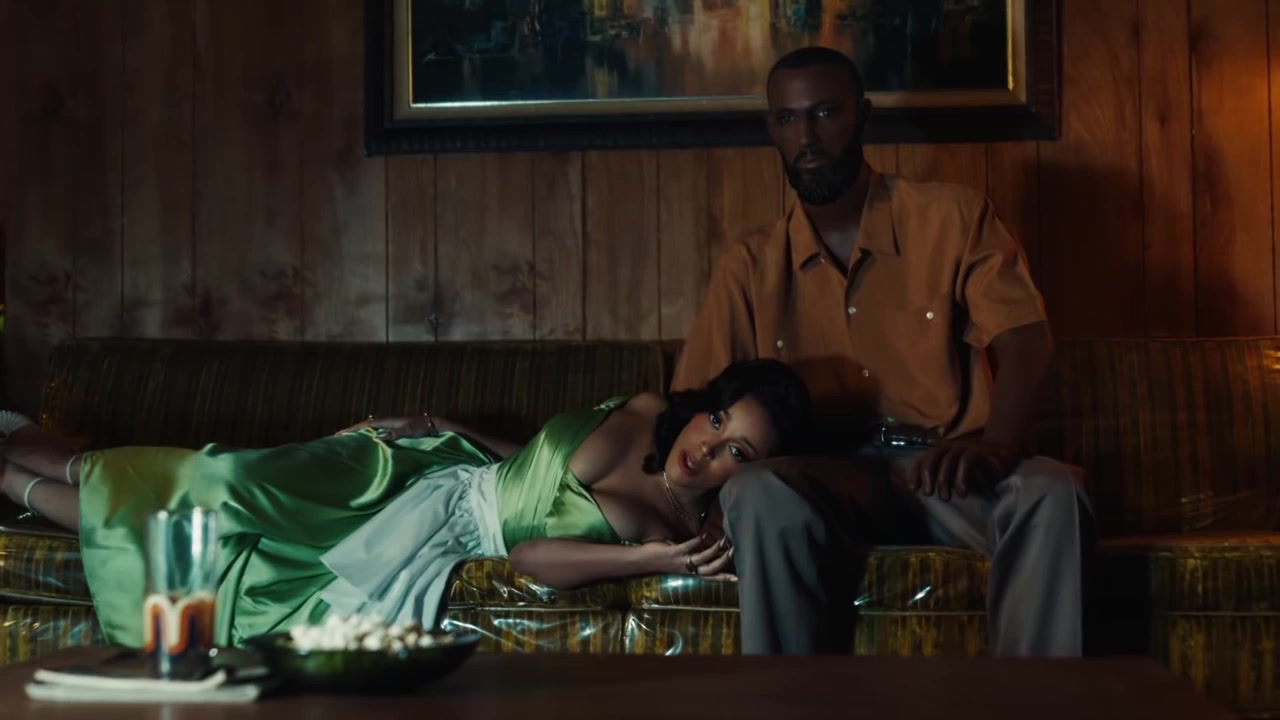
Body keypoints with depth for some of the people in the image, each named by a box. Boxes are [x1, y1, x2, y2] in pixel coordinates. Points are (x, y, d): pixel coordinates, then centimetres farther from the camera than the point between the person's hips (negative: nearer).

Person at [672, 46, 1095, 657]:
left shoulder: (953, 216, 6)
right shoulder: (749, 267, 11)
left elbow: (1024, 342, -7)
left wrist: (995, 446, -29)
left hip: (948, 471, 0)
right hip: (825, 480, 1)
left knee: (1050, 493, -33)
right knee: (762, 496, -34)